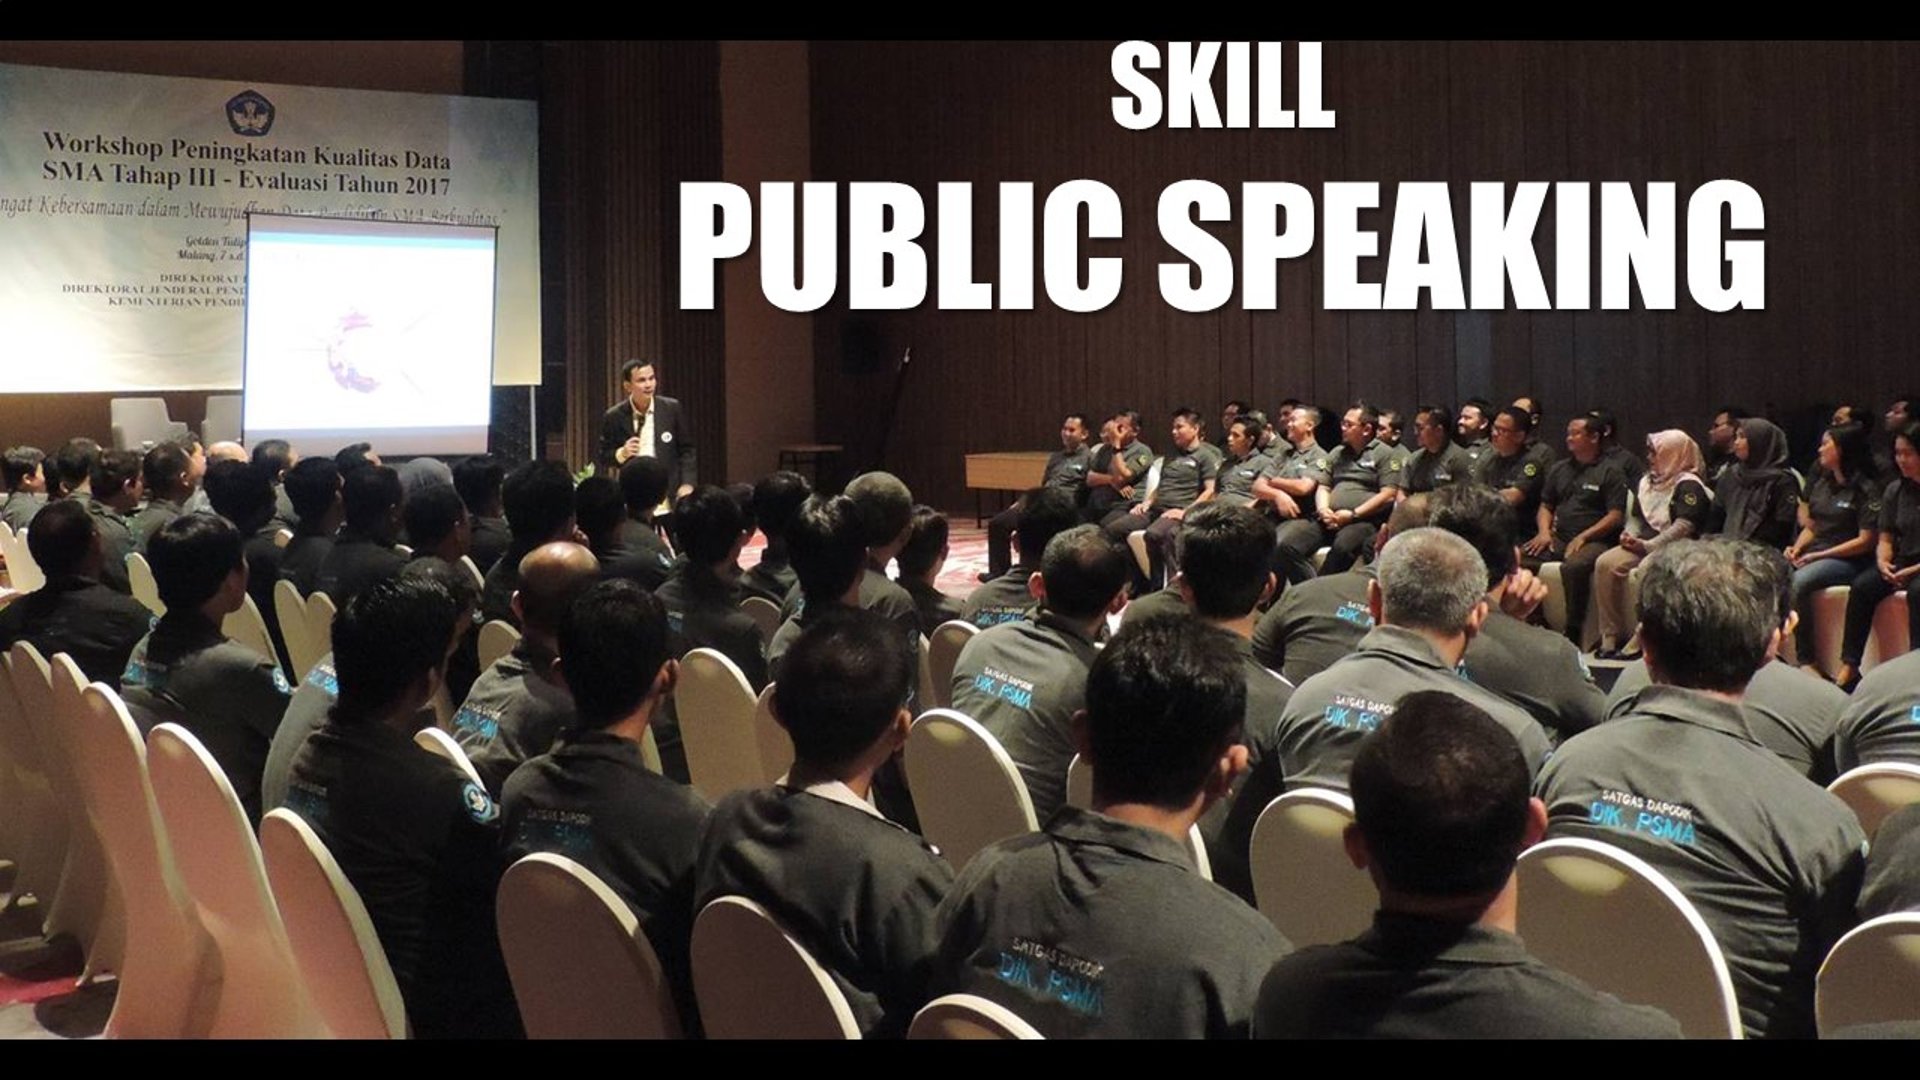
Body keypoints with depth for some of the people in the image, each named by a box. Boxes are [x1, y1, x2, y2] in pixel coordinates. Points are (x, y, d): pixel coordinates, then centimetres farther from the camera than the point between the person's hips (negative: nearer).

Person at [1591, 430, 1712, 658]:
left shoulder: (1689, 485, -6)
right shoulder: (1648, 481, 22)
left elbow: (1684, 526, -16)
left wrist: (1647, 546, -20)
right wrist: (1629, 534, 2)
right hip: (1644, 545, 7)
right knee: (1605, 563, -19)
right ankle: (1610, 635, -18)